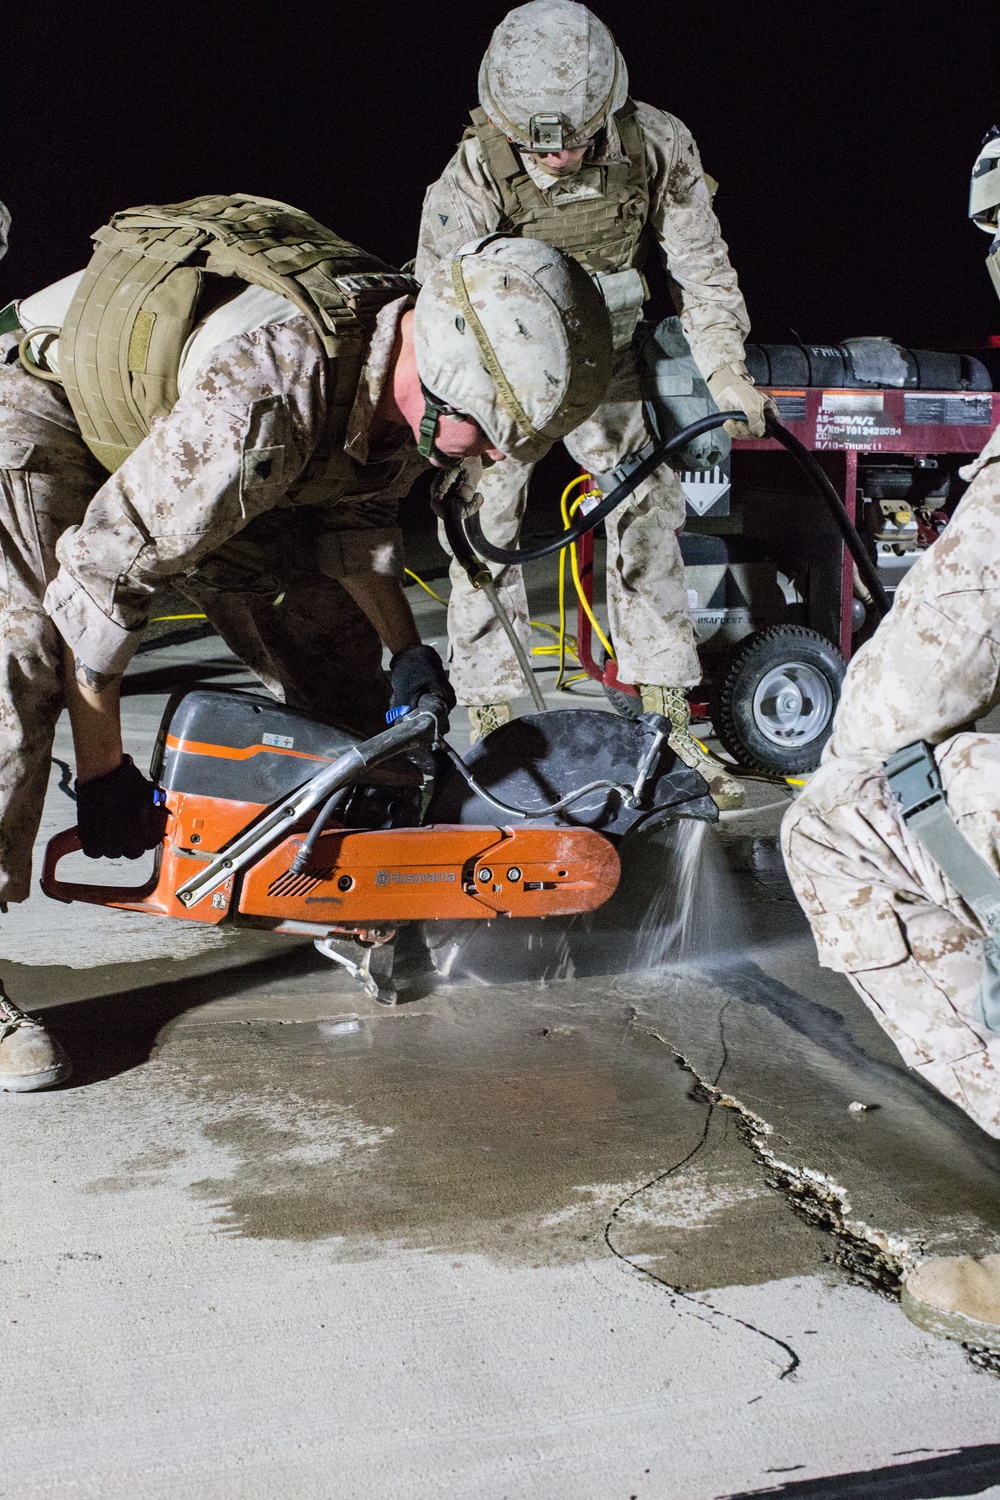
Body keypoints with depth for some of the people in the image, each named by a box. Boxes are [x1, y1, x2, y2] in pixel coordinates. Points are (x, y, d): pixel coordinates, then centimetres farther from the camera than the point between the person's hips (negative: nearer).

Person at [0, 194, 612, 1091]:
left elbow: (354, 511, 3)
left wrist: (405, 648, -9)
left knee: (323, 631, 6)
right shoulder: (266, 397, -43)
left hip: (168, 422, 9)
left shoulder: (397, 354, -17)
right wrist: (102, 771, -27)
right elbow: (103, 574, -36)